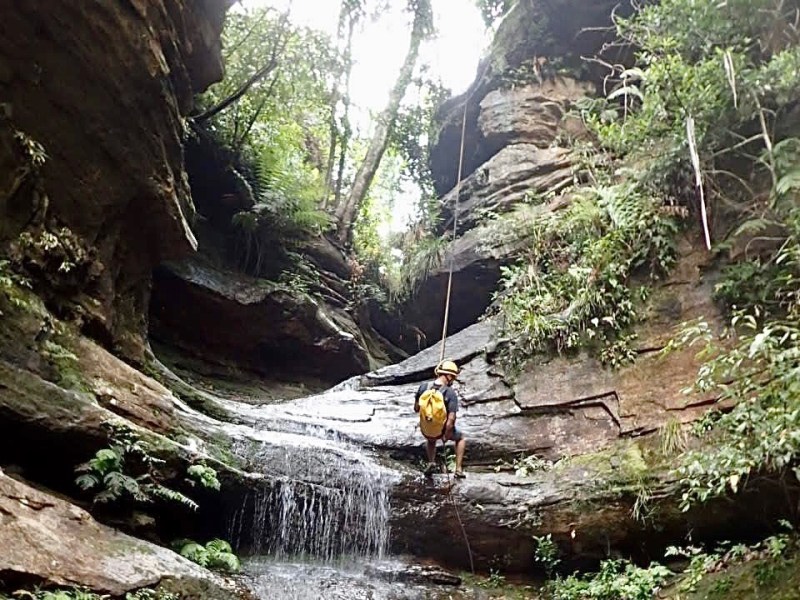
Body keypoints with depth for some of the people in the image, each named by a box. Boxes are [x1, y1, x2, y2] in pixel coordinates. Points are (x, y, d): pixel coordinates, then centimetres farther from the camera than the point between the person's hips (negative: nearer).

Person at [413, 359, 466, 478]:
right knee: (461, 438, 31)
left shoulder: (423, 387, -11)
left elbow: (416, 408, 0)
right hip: (442, 430, -3)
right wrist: (446, 435, -12)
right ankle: (459, 469, 26)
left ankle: (431, 462, 23)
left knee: (431, 441, 42)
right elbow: (451, 419, -26)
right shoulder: (451, 393, -21)